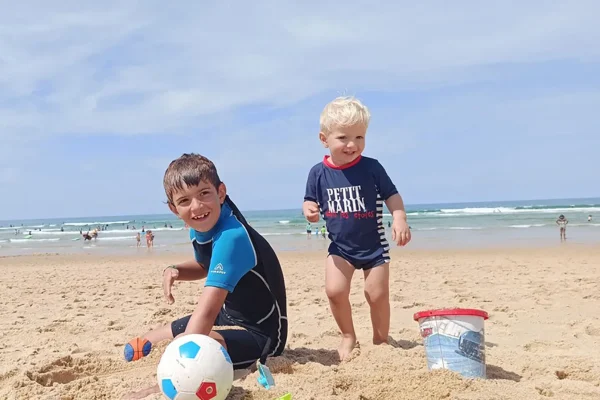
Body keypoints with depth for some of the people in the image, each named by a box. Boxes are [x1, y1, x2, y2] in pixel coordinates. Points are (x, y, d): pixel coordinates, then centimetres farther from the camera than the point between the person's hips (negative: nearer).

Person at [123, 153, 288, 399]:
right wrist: (175, 271, -4)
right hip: (227, 316, 10)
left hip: (260, 333, -10)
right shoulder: (199, 228, -5)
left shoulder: (231, 237, -32)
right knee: (148, 344, 14)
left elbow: (206, 310, -42)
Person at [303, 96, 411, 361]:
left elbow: (392, 197, -5)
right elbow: (310, 202, 2)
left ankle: (380, 340, 27)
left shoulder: (371, 167, -12)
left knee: (378, 295, 1)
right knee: (335, 291, -13)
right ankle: (348, 336, 13)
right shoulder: (318, 173, -7)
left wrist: (400, 219, -22)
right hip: (340, 247, 1)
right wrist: (309, 210, -21)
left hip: (374, 246, -1)